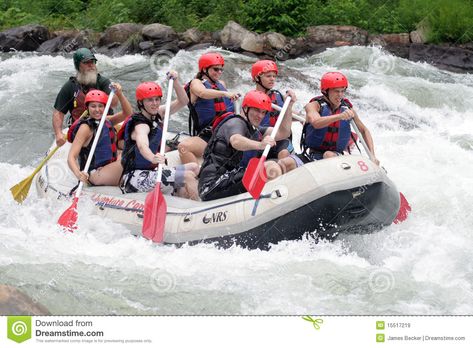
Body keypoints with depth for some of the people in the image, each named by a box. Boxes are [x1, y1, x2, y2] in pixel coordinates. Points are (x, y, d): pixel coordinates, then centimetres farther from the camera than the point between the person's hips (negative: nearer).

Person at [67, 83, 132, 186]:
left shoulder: (106, 121, 12)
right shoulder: (85, 128, -11)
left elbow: (127, 113, 3)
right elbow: (71, 157, -19)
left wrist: (120, 94, -13)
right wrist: (78, 173, -39)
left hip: (108, 169, 8)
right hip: (94, 174, -8)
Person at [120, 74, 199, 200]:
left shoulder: (158, 114, 7)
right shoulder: (140, 125, -20)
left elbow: (183, 102, 7)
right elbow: (142, 145, -42)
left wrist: (175, 81, -9)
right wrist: (153, 158, -64)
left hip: (151, 170, 10)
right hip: (136, 178, -10)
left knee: (194, 167, 9)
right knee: (188, 176, -18)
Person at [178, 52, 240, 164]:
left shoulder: (221, 84, 22)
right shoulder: (196, 83, 4)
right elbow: (203, 93, -22)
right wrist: (224, 93, -37)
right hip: (205, 137, -5)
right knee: (183, 147, -33)